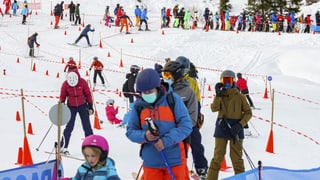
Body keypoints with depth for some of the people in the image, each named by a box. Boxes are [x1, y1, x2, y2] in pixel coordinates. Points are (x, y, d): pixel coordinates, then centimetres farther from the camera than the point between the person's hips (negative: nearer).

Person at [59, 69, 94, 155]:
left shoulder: (82, 82, -14)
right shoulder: (65, 84, -12)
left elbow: (88, 94, -5)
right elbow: (62, 96, 0)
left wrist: (90, 106, -4)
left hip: (82, 106, 0)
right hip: (71, 107, 0)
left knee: (87, 127, 2)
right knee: (69, 127, -5)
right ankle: (63, 147, 1)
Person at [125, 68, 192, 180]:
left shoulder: (173, 100, -5)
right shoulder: (138, 106, 2)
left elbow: (186, 126, -9)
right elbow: (130, 131, 6)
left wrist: (166, 141, -20)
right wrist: (144, 136, -16)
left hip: (174, 160, -2)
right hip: (151, 162, 2)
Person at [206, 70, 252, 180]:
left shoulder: (239, 96, 0)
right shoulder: (219, 96, 6)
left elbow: (248, 112, 0)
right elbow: (214, 109, -10)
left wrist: (240, 125, -12)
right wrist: (218, 95, -19)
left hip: (235, 129, -1)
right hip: (222, 128, 2)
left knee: (236, 157, 4)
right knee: (217, 157, 3)